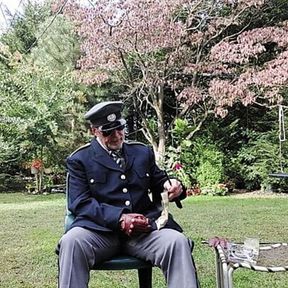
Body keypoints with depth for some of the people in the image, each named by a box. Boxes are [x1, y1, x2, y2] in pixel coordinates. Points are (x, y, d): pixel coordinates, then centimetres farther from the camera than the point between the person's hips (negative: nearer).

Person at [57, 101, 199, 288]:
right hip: (100, 229, -2)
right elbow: (80, 203, -3)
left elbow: (159, 183, 25)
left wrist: (171, 186, -2)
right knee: (72, 241, -34)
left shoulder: (143, 152, 20)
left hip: (144, 228, 2)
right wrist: (119, 218, -18)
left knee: (178, 241, -28)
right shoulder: (79, 160, 8)